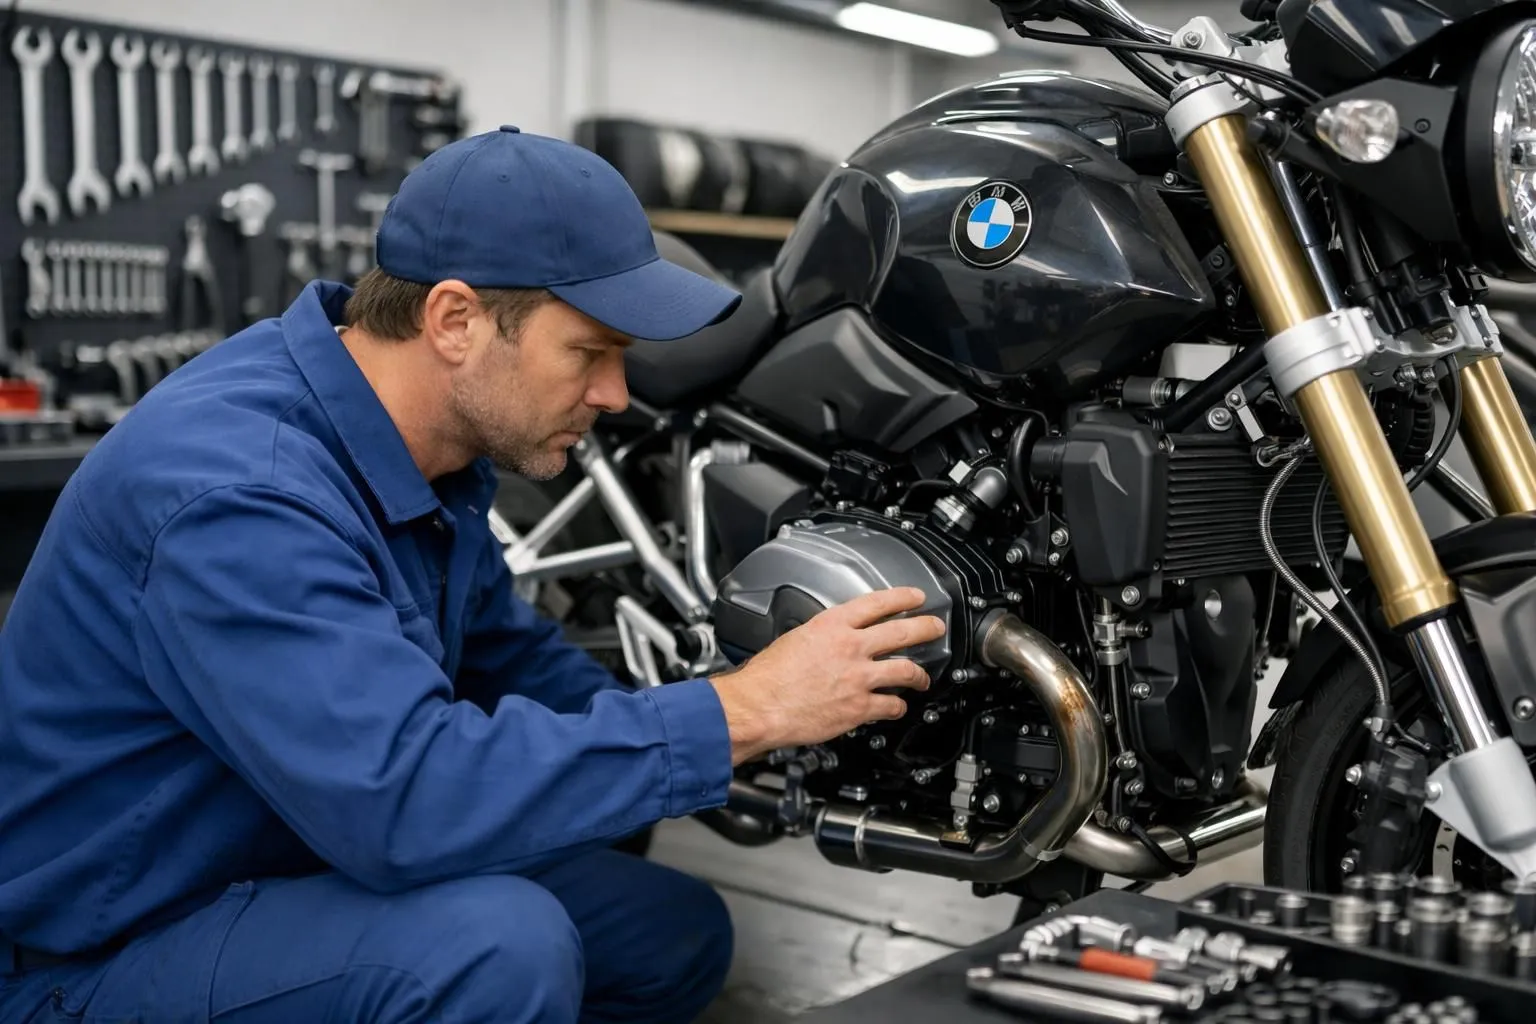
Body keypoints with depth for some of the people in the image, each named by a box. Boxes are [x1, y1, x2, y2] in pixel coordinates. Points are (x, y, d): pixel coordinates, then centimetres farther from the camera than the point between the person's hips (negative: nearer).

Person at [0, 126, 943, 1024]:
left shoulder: (438, 443, -2)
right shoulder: (234, 489, -30)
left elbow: (513, 653, 13)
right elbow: (405, 799, -38)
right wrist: (739, 712, -31)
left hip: (310, 858, 9)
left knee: (681, 933, 8)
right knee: (499, 943, -34)